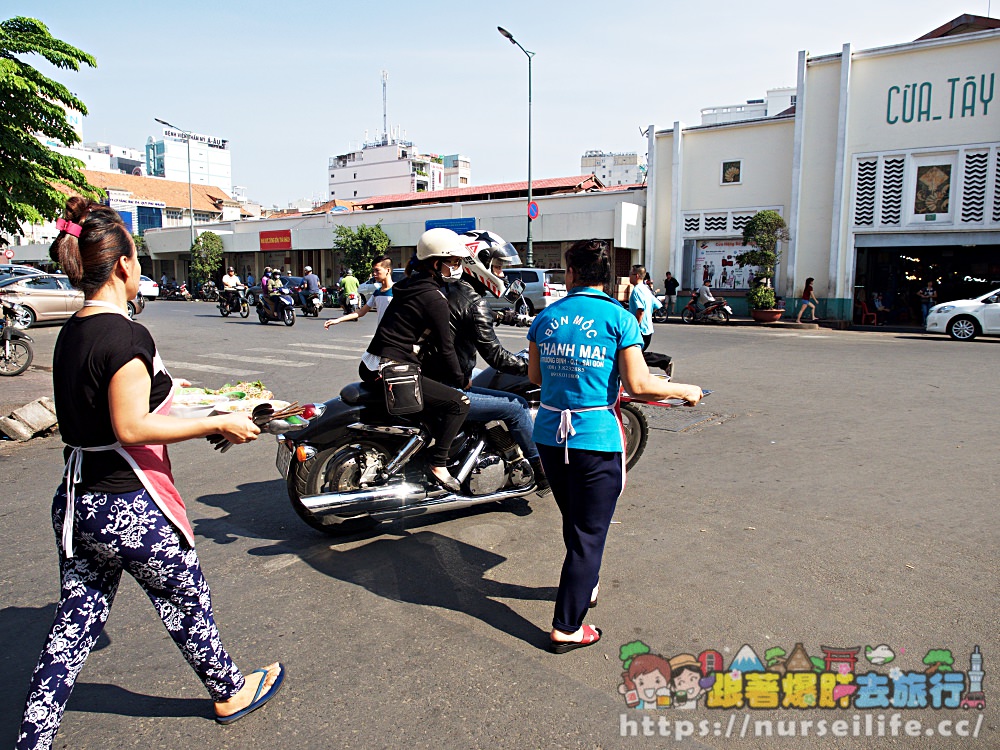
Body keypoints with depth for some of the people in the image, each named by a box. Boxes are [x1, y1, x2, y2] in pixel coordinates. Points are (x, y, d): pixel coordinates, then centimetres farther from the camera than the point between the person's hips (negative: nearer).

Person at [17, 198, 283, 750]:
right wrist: (219, 424, -18)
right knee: (188, 605, 14)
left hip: (75, 502, 8)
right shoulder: (126, 336, -21)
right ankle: (231, 692, 36)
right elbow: (132, 428, -24)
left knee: (74, 625, 17)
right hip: (130, 510, -8)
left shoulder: (70, 334, 7)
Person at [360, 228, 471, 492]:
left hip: (372, 366, 10)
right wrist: (460, 380, 4)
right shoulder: (434, 299, -13)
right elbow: (445, 346, -9)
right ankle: (438, 465, -8)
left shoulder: (411, 285, 16)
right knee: (459, 402, -10)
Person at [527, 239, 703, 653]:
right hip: (596, 439, -5)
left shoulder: (545, 317, 4)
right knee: (589, 532, 6)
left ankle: (583, 584, 47)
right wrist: (685, 390, 2)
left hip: (550, 435, 5)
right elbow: (638, 384, -14)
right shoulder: (619, 318, -8)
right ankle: (566, 627, 13)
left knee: (574, 521, 25)